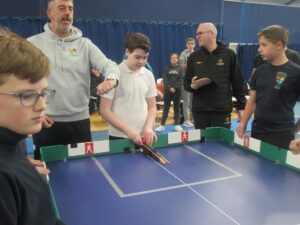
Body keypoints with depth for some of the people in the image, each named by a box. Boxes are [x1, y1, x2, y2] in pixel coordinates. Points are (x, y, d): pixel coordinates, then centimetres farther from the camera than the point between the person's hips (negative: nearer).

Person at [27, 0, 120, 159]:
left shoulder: (85, 44, 5)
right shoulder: (32, 44, 1)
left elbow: (109, 64, -3)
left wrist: (111, 79, -27)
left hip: (79, 121, 2)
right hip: (46, 123, -1)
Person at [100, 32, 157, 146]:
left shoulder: (149, 75, 4)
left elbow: (152, 107, 10)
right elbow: (104, 110, -10)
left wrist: (149, 127, -8)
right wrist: (128, 130, -17)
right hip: (119, 137, -4)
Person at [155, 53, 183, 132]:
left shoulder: (180, 68, 6)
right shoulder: (167, 68, 7)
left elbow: (181, 79, -3)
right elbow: (164, 79, -1)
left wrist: (175, 88, -14)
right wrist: (170, 87, -13)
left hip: (177, 90, 0)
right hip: (167, 90, 0)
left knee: (177, 107, 5)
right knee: (166, 107, 2)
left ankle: (177, 125, 11)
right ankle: (162, 125, 4)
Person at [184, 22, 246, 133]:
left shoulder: (229, 54, 0)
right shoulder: (193, 57, 7)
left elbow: (238, 82, 1)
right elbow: (186, 83, 12)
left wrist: (241, 107, 0)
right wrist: (193, 86, -12)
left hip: (222, 110, -2)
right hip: (199, 110, 2)